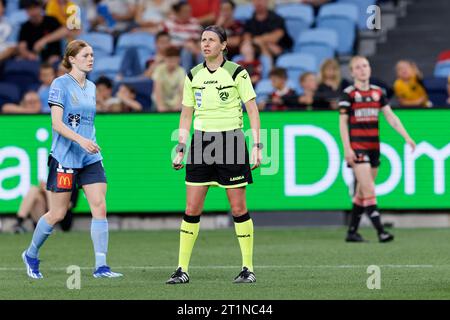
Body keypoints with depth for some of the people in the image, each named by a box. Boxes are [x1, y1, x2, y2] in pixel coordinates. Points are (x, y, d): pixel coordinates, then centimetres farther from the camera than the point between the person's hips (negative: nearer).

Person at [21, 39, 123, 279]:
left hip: (90, 158, 6)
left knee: (100, 208, -8)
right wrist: (80, 140, -28)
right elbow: (57, 123, -16)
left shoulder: (91, 87, 12)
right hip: (64, 158, -6)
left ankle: (101, 266, -8)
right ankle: (31, 255, 25)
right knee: (57, 213, 2)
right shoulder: (60, 84, -9)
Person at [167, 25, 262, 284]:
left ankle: (248, 268, 7)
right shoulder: (193, 76, 9)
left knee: (239, 208, -2)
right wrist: (180, 148, 9)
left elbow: (252, 110, -3)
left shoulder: (237, 73, -3)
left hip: (231, 141, -3)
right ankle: (182, 269, 3)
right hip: (201, 142, 4)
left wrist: (257, 146, -10)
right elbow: (186, 114, 15)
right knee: (192, 209, -1)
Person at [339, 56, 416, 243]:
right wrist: (347, 148, -13)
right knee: (369, 190, -14)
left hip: (373, 146, 6)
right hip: (357, 146, -6)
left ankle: (352, 232, 16)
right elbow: (343, 122, -5)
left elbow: (390, 117, 10)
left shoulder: (377, 92, 11)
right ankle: (380, 232, -18)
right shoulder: (349, 93, -3)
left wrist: (406, 137, 1)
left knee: (362, 192, 9)